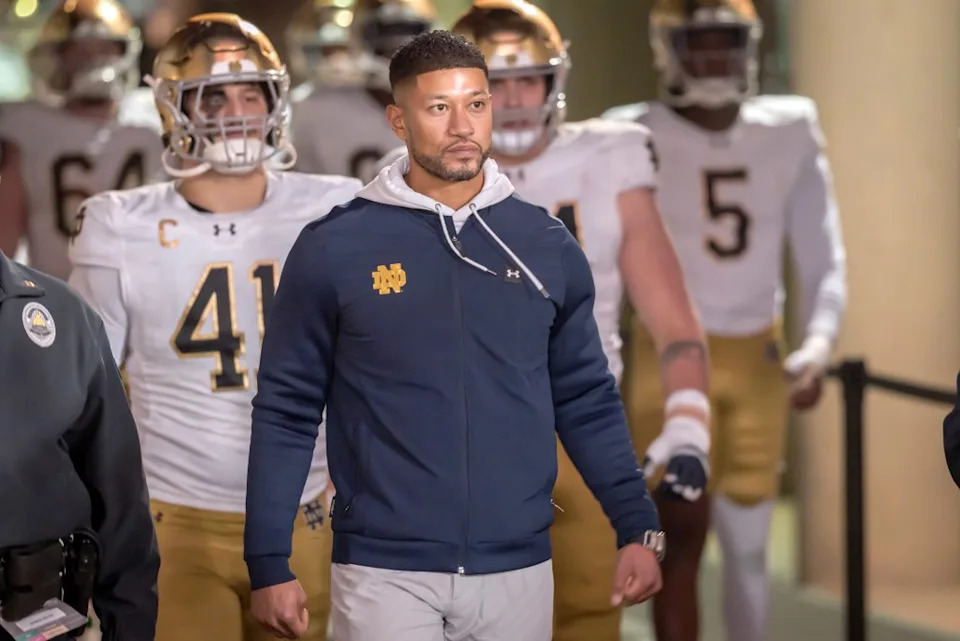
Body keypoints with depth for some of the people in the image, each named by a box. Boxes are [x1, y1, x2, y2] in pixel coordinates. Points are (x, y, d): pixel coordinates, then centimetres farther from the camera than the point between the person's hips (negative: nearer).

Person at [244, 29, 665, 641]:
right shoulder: (333, 248, -3)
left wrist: (639, 528, 2)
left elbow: (587, 401, 11)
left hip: (519, 570, 3)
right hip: (384, 572, -2)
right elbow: (287, 411, 0)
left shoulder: (549, 245, 5)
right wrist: (270, 563, -3)